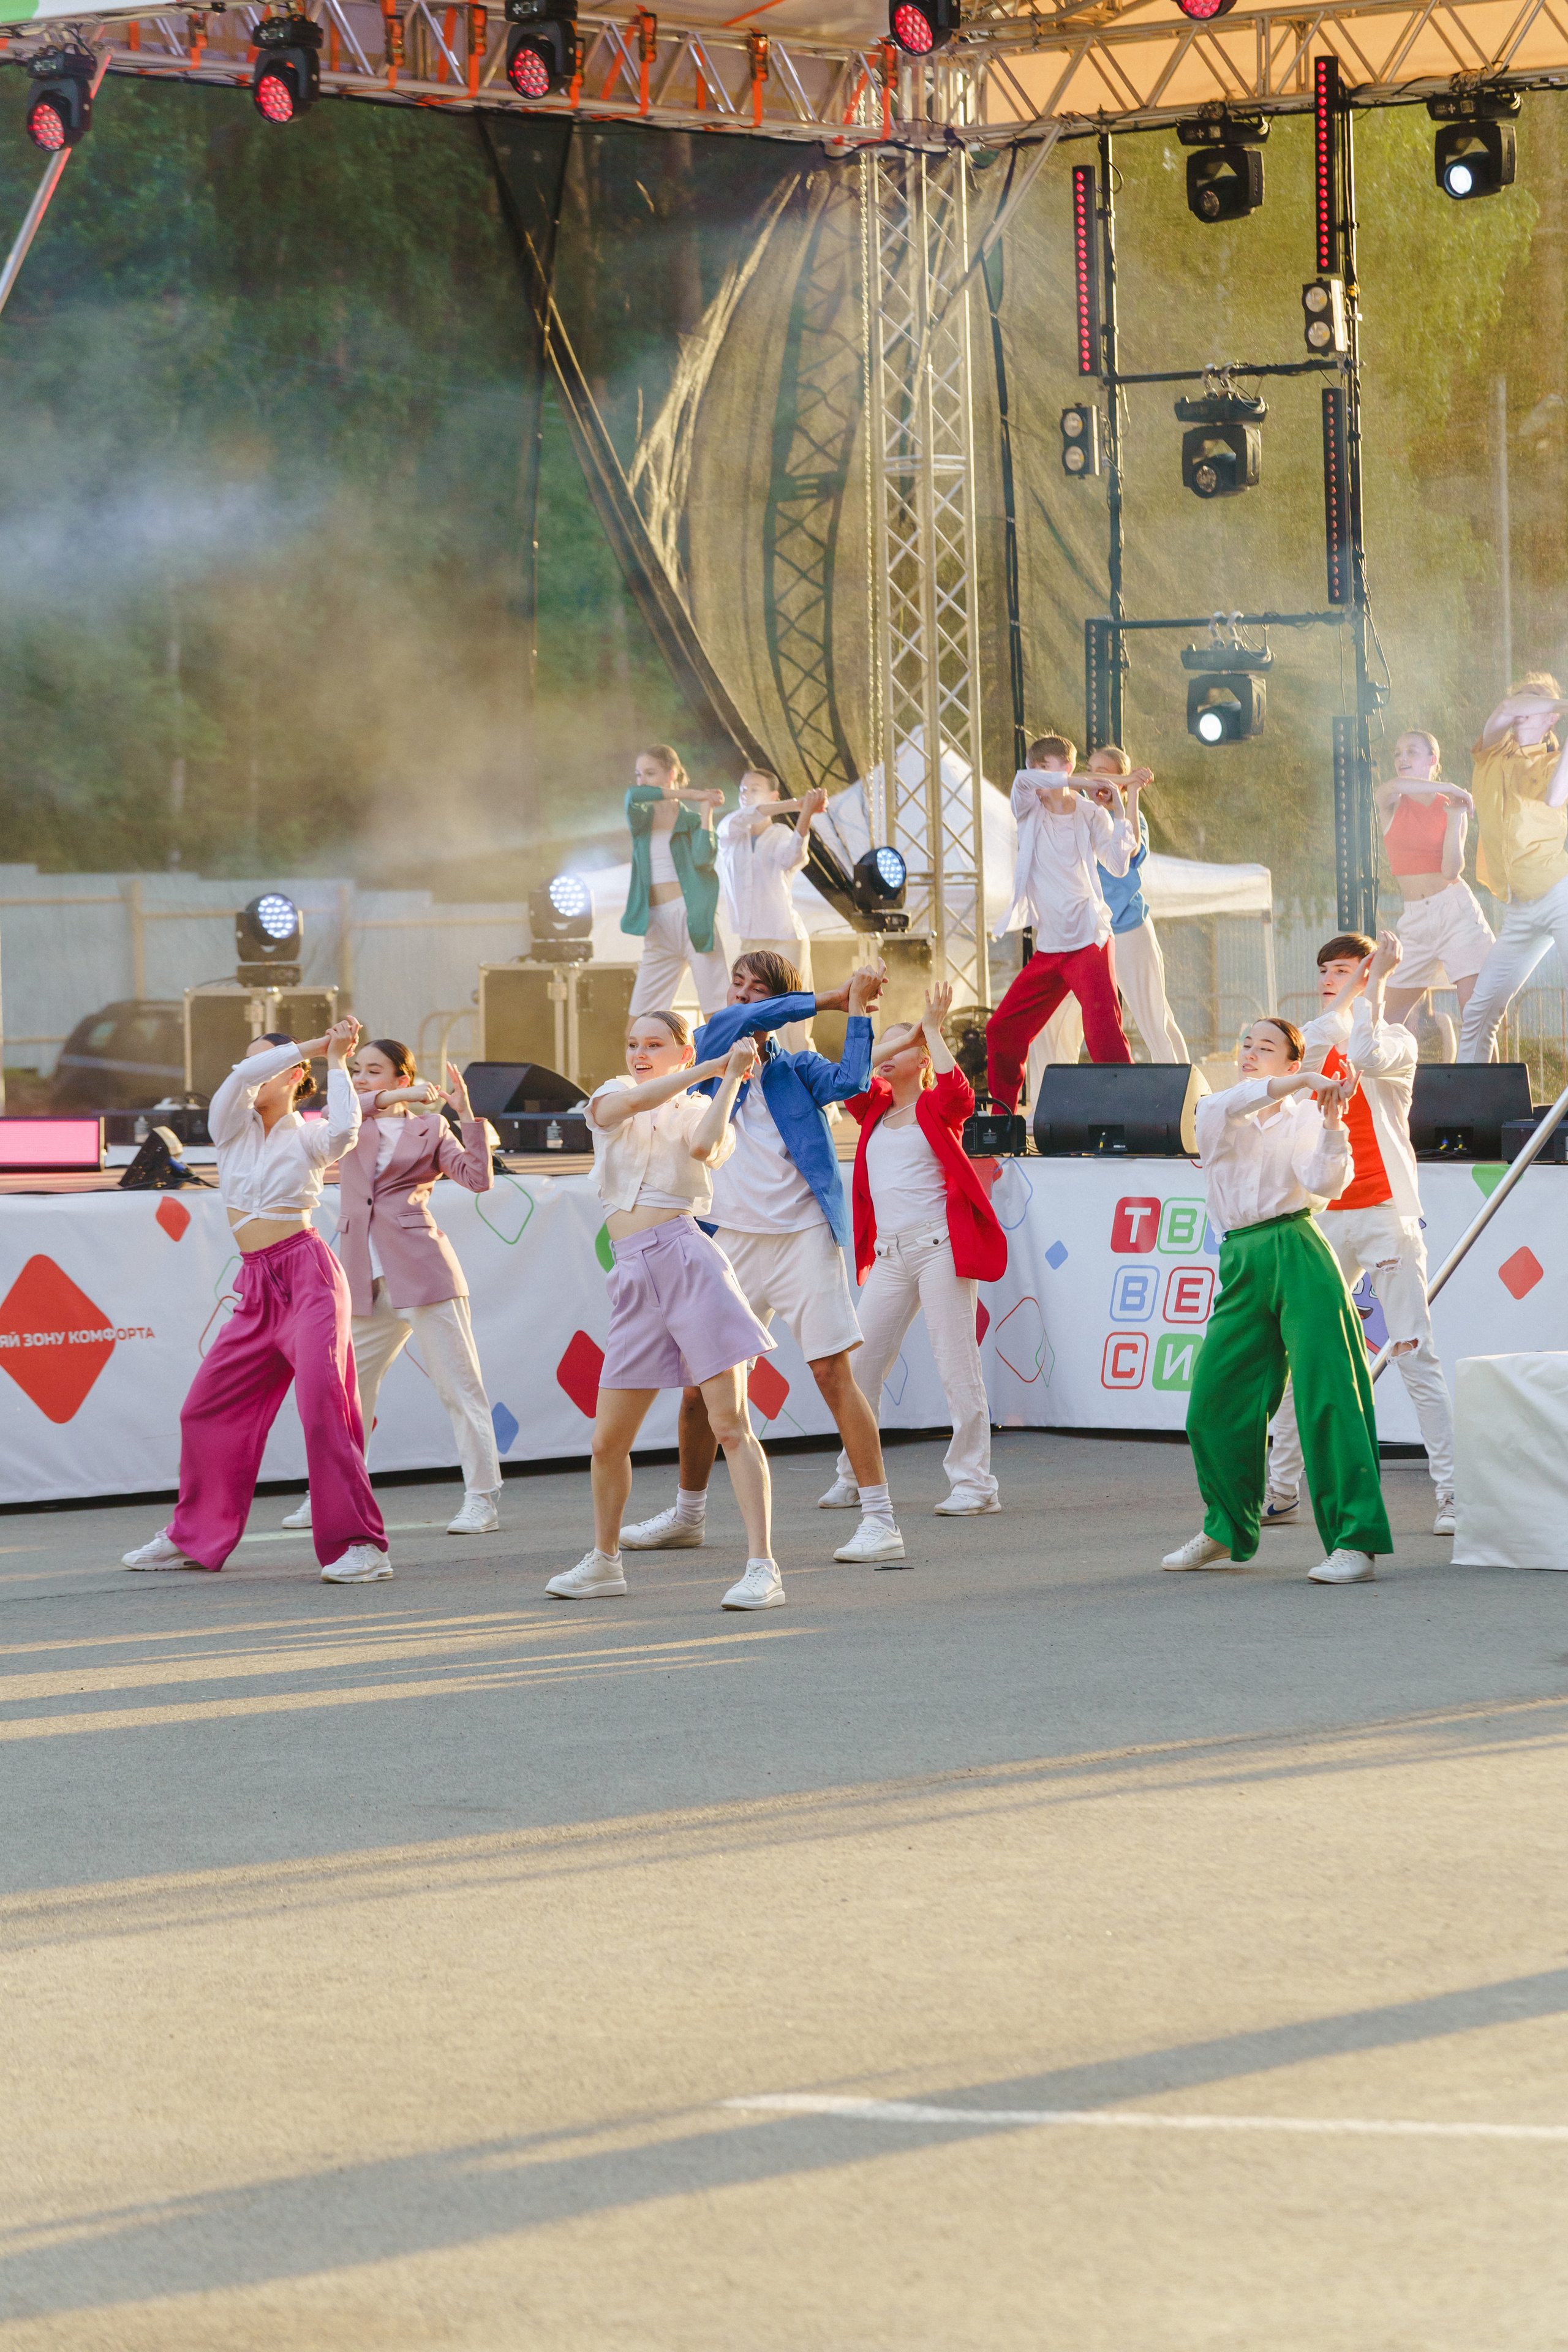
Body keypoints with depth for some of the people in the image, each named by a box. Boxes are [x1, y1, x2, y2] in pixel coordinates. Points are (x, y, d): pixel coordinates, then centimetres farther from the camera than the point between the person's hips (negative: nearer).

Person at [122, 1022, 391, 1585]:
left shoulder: (307, 1137, 1)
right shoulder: (231, 1125, 10)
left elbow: (344, 1131, -23)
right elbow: (242, 1076, -10)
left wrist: (334, 1061, -12)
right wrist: (312, 1043, -8)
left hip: (307, 1274, -6)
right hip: (258, 1287, 6)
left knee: (322, 1403, -18)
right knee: (207, 1409, 10)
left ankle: (360, 1544, -17)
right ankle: (193, 1537, 26)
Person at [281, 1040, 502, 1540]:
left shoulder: (429, 1129, 7)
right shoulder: (353, 1124, 15)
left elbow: (478, 1179, -5)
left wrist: (466, 1114, -12)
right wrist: (395, 1099, -19)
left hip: (421, 1268, -4)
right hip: (366, 1277, 4)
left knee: (459, 1384, -6)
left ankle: (483, 1500, -5)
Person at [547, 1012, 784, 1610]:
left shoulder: (703, 1112, 11)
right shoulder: (611, 1098, 18)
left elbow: (703, 1145, -14)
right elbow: (625, 1104, -7)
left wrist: (731, 1076, -9)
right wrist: (710, 1068, -5)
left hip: (686, 1256, -4)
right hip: (635, 1275, 4)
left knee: (730, 1424, -10)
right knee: (608, 1441, 6)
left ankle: (763, 1569, -14)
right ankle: (604, 1561, 26)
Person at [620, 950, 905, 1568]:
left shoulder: (797, 1070, 7)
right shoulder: (711, 1047, 11)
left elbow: (850, 1083, -12)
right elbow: (733, 1021, -10)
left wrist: (857, 1007, -13)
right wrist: (827, 1001, -6)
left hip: (801, 1236, -3)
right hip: (731, 1239, 3)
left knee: (832, 1372, -10)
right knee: (700, 1382, 7)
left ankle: (880, 1520, -10)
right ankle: (687, 1514, 26)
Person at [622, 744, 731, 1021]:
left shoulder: (693, 821, 7)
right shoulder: (640, 818, 15)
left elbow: (703, 858, -13)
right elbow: (634, 796, -10)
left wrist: (706, 808, -7)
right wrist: (693, 794, -9)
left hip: (694, 916, -4)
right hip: (659, 924, 4)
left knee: (718, 1010, -10)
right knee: (640, 1016, 0)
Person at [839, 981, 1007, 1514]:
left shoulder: (937, 1107, 3)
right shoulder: (875, 1109, 17)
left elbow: (956, 1087, -19)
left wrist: (931, 1028, -7)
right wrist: (904, 1031, 4)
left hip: (939, 1245, -6)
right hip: (889, 1254, 6)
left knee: (956, 1368, -7)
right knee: (858, 1368, 5)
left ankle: (973, 1483, -4)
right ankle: (854, 1477, 18)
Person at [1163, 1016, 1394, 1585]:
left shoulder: (1302, 1119, 6)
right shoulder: (1213, 1112, 12)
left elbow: (1323, 1184, -9)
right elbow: (1236, 1103, -12)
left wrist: (1331, 1125, -21)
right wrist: (1304, 1083, -21)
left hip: (1299, 1257, -4)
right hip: (1242, 1264, 4)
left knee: (1328, 1397, -13)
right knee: (1213, 1403, 6)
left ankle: (1356, 1541, -14)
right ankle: (1227, 1531, 28)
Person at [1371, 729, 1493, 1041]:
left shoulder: (1452, 809, 4)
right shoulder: (1390, 803, 6)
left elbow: (1451, 872, -7)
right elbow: (1394, 786, -21)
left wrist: (1454, 818, -11)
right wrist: (1450, 789, -14)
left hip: (1455, 909, -3)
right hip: (1414, 917, 3)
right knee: (1392, 1016, 1)